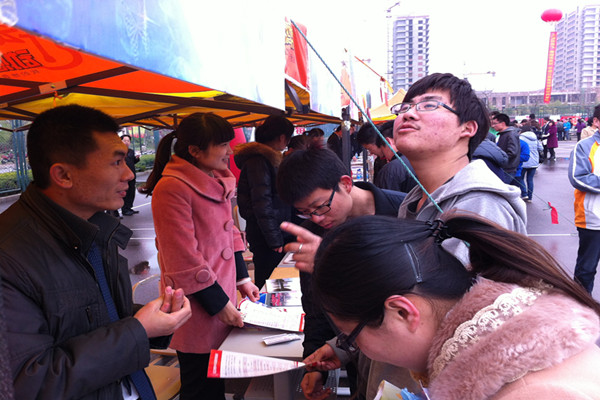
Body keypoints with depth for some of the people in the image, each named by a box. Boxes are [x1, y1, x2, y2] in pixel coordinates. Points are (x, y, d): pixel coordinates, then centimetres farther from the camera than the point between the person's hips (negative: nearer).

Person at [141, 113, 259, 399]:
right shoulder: (171, 188, -20)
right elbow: (183, 262, -21)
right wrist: (219, 305, -14)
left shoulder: (217, 179, 7)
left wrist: (242, 279, 11)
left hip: (223, 295, 8)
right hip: (198, 310, -8)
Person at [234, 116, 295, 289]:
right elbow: (261, 203, -19)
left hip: (278, 232, 9)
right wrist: (274, 240, -18)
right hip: (265, 235, -9)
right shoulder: (258, 160, -14)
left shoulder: (268, 157, 16)